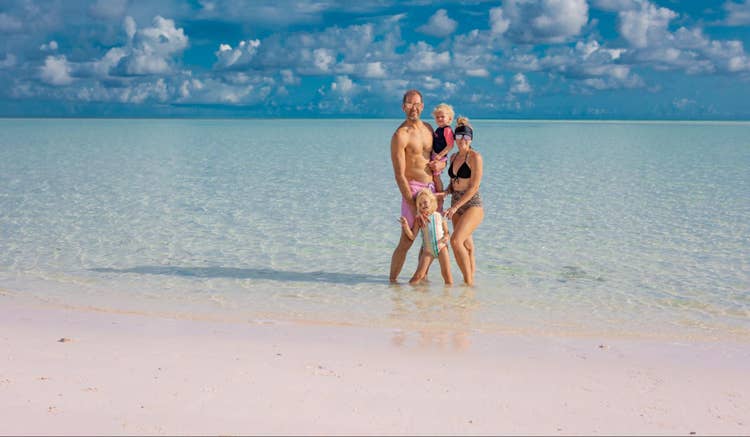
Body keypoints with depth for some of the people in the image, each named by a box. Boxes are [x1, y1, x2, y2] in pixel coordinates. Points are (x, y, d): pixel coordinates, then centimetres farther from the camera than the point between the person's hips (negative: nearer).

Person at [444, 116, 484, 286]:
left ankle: (469, 282, -16)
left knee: (456, 240, -23)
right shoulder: (454, 157, 12)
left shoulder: (475, 157, -11)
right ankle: (470, 280, 20)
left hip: (473, 205, -8)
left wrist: (455, 207, -18)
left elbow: (474, 187, -16)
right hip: (456, 207, 8)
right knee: (466, 246, 12)